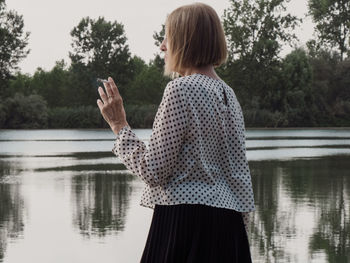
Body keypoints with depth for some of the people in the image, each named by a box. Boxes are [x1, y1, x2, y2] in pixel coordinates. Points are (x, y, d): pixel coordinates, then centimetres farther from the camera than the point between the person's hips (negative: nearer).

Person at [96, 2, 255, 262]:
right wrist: (241, 230, 19)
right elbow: (241, 171, 14)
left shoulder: (181, 88, -11)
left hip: (184, 220, -8)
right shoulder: (227, 93, 13)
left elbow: (153, 170, -13)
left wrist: (119, 126, -1)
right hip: (226, 222, 8)